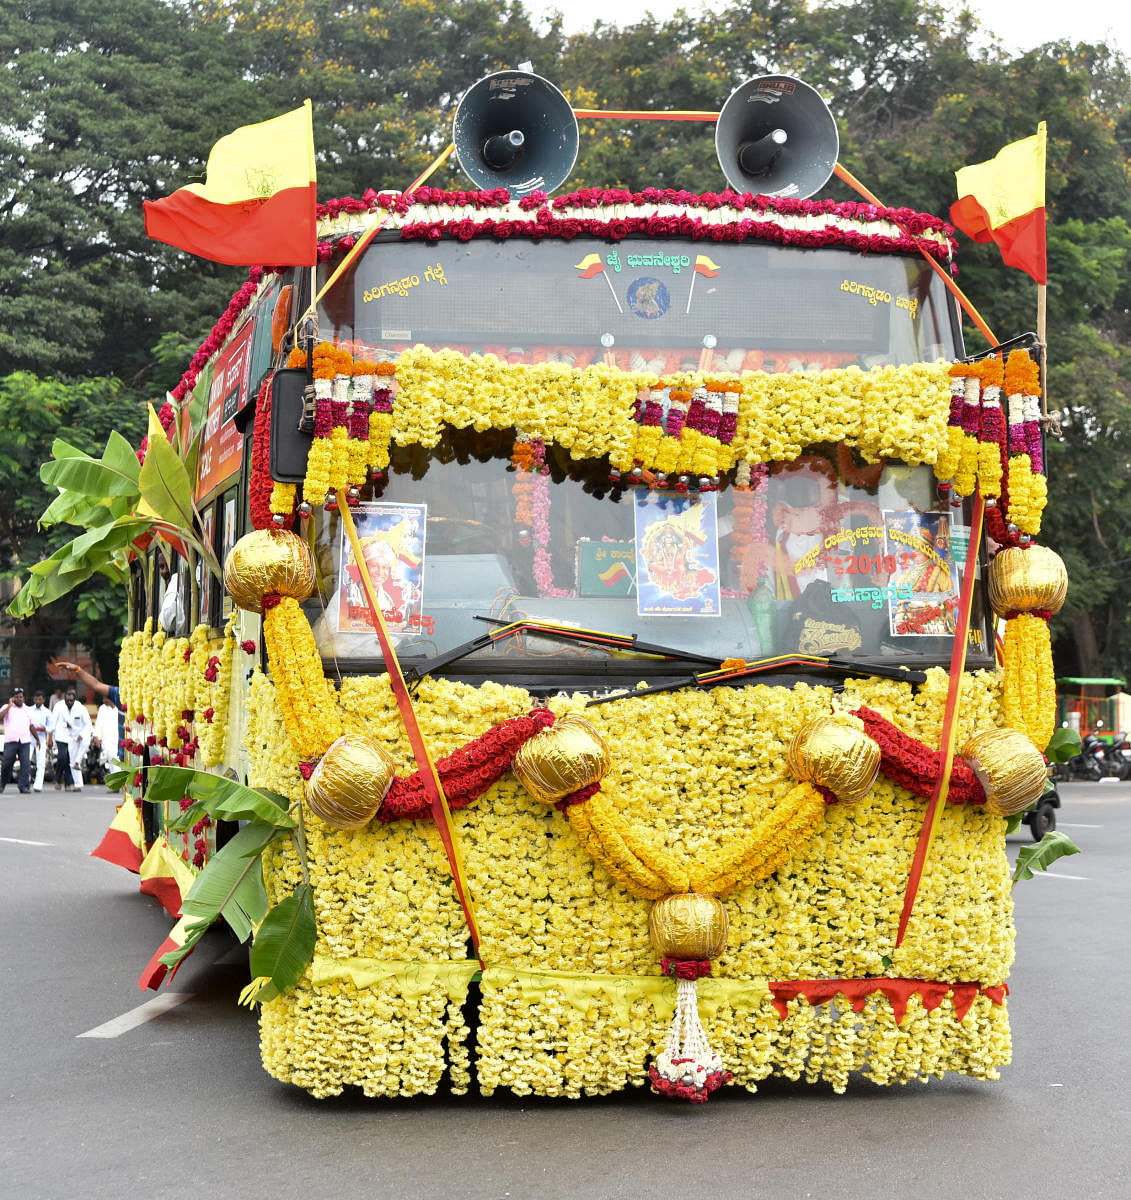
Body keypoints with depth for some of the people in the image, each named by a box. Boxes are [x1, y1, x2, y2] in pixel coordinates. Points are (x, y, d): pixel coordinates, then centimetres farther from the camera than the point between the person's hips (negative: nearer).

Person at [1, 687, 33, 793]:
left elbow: (31, 726, 27)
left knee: (26, 764, -9)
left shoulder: (27, 710, 20)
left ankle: (24, 786, -8)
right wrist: (10, 705, -10)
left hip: (25, 741, 2)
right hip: (11, 741, -2)